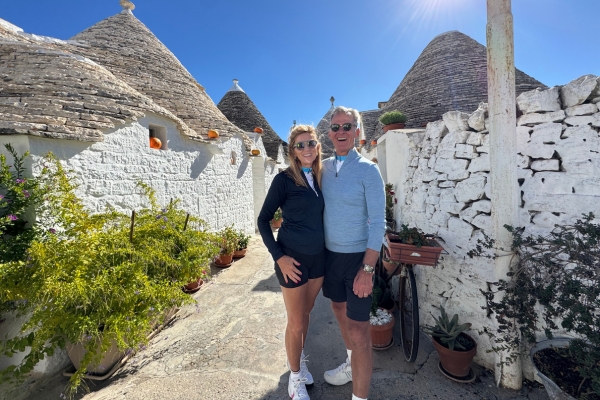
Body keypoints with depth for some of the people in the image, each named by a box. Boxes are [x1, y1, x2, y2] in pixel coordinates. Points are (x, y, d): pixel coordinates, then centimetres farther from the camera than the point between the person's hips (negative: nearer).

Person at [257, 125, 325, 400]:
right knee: (296, 322, 10)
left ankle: (299, 359, 48)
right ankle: (295, 376, 36)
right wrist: (279, 256, -15)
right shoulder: (284, 179, -12)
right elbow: (263, 220, -10)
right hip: (293, 258, -5)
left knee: (306, 313, 23)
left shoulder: (319, 177, 4)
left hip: (318, 256, 5)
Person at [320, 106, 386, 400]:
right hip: (330, 253, 6)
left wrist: (368, 269, -17)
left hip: (357, 256, -6)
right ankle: (351, 364, 49)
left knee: (358, 329, 1)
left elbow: (378, 223, -14)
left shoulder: (368, 170, -12)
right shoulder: (324, 167, 3)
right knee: (340, 310, 23)